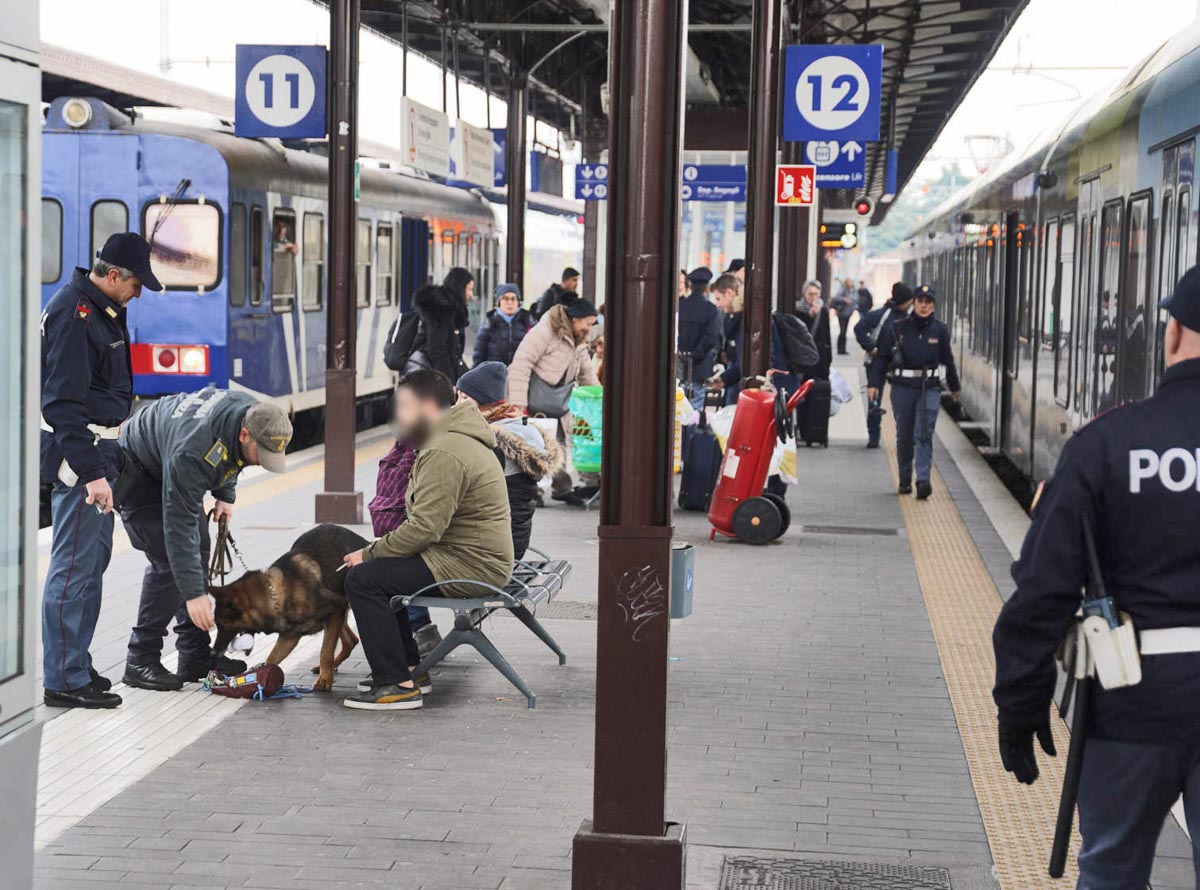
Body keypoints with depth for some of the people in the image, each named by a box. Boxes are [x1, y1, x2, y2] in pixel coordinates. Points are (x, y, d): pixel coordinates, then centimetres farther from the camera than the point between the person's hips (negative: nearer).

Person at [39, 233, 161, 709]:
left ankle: (76, 665, 25)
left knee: (93, 560, 16)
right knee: (75, 566, -7)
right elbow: (65, 403, -24)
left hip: (97, 451, 11)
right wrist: (90, 472, -27)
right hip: (79, 455, -11)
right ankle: (65, 681, -3)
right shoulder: (73, 314, -18)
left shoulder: (101, 309, 14)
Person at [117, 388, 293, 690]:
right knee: (169, 561, -18)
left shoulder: (253, 413, -19)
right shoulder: (192, 451, -43)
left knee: (198, 550, 5)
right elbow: (179, 526, -40)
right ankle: (141, 661, -12)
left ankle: (195, 656, 10)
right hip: (137, 470, -9)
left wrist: (225, 494, 2)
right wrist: (193, 594, -40)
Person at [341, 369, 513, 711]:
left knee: (363, 578, -15)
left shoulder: (444, 455, -20)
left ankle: (397, 685, -14)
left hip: (470, 567, -11)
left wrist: (369, 554, -13)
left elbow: (424, 529, -25)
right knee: (381, 570, 21)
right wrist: (373, 552, 12)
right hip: (473, 558, 11)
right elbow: (426, 520, 22)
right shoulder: (452, 439, 16)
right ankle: (410, 668, 22)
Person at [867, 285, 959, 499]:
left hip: (930, 388, 0)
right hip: (902, 387, 0)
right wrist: (873, 383, -5)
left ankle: (923, 480, -16)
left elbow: (948, 359, 17)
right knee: (904, 437, 9)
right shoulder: (897, 328, 0)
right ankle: (905, 481, 22)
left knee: (924, 435, -10)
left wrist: (954, 387, 26)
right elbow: (881, 357, 2)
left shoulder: (940, 330, 5)